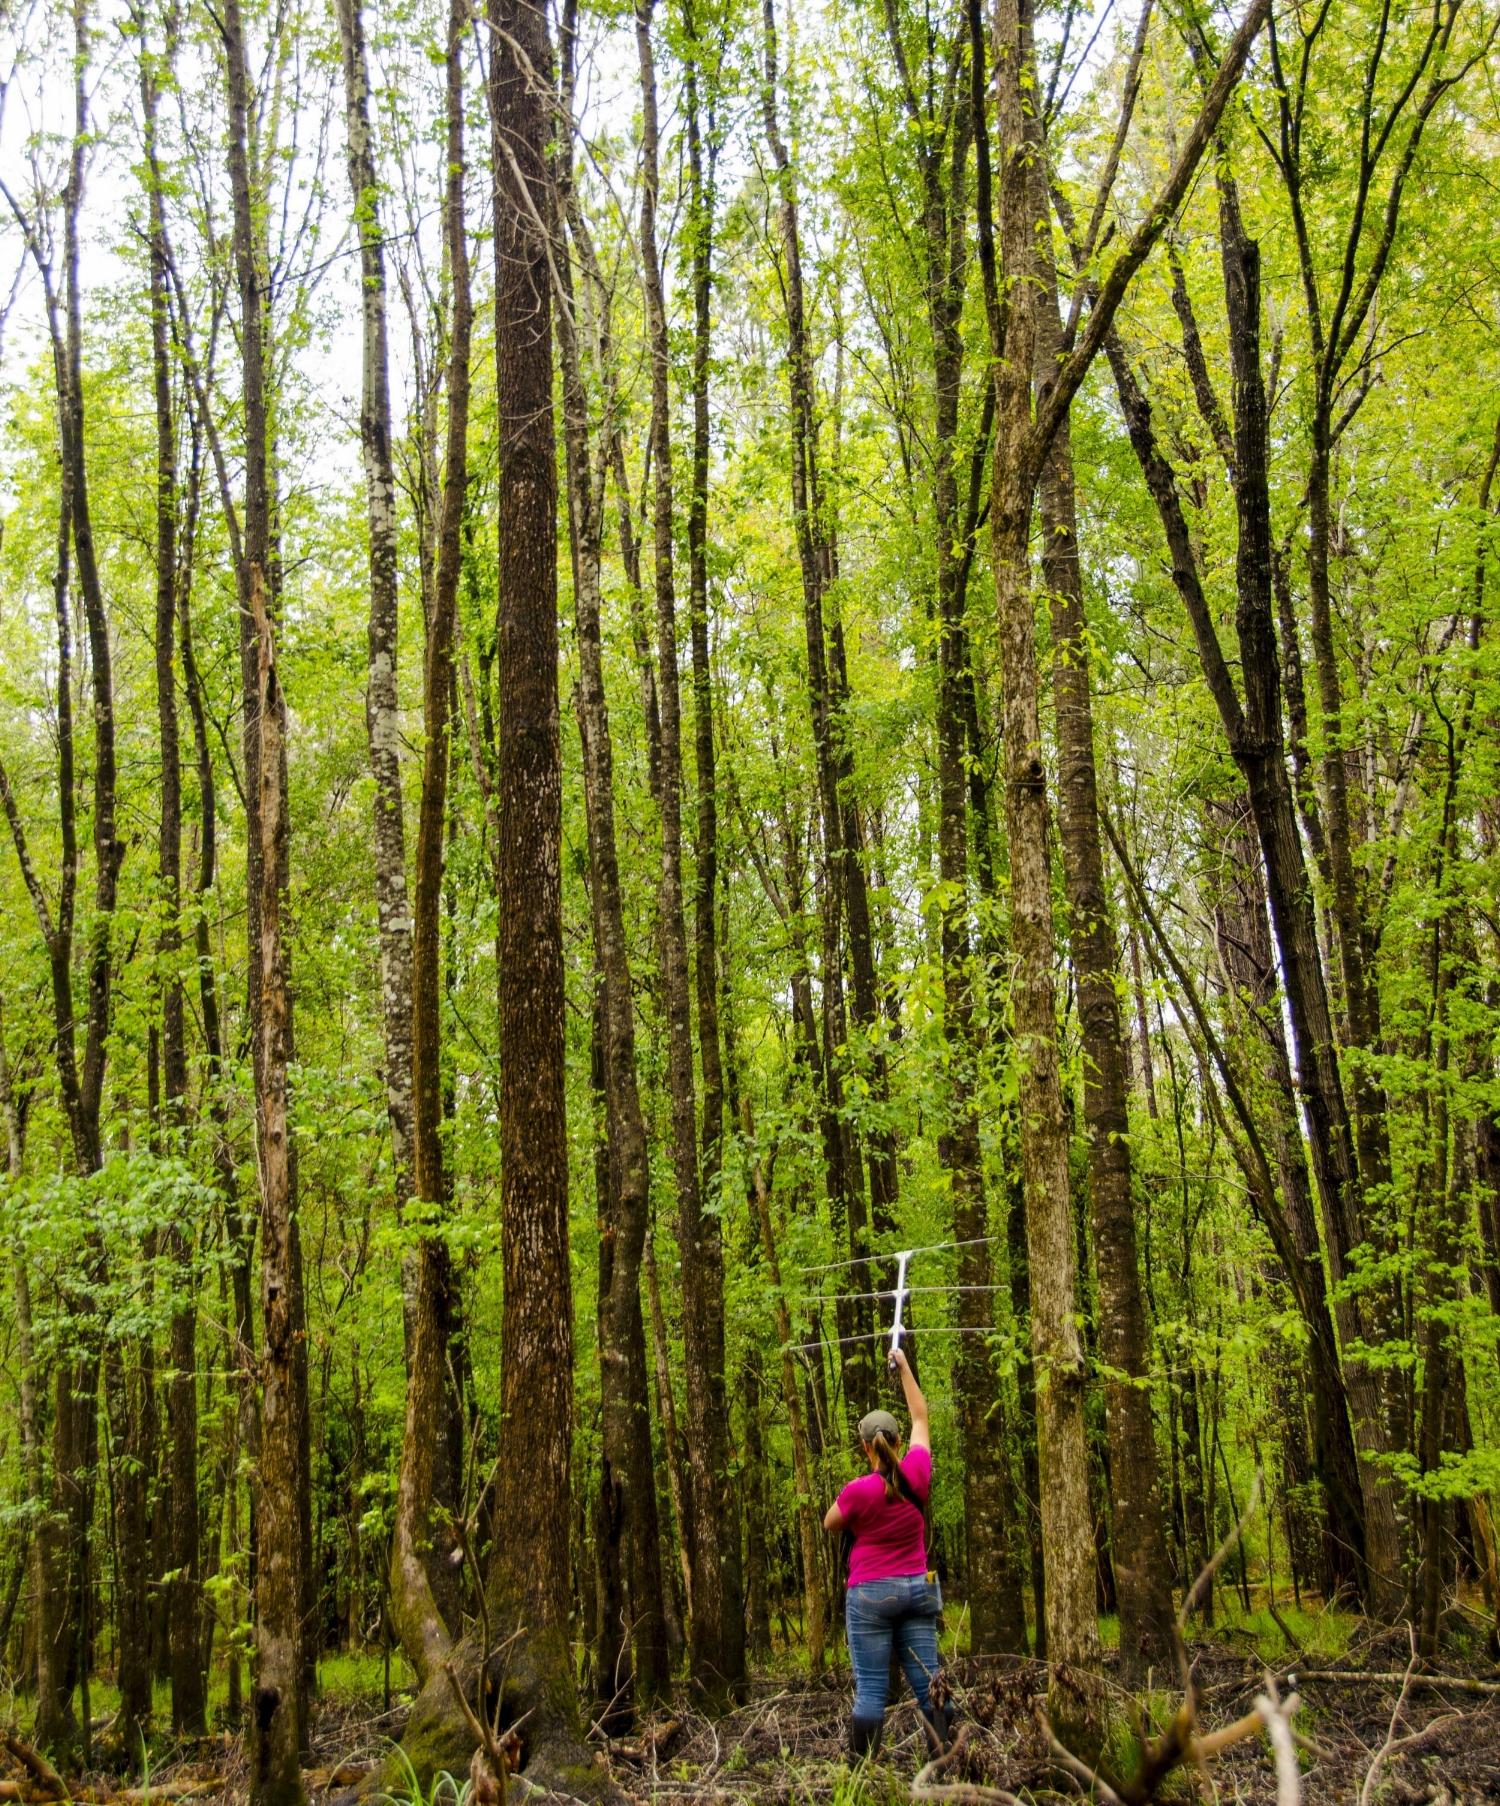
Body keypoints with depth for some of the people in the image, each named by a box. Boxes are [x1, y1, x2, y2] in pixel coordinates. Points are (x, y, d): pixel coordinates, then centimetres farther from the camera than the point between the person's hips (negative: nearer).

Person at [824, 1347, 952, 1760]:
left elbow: (830, 1525, 6)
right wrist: (904, 1367, 20)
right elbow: (920, 1417, 13)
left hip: (870, 1591, -4)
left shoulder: (858, 1490, -13)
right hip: (917, 1588, 4)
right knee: (928, 1683, 5)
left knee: (870, 1690, -3)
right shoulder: (917, 1472, -3)